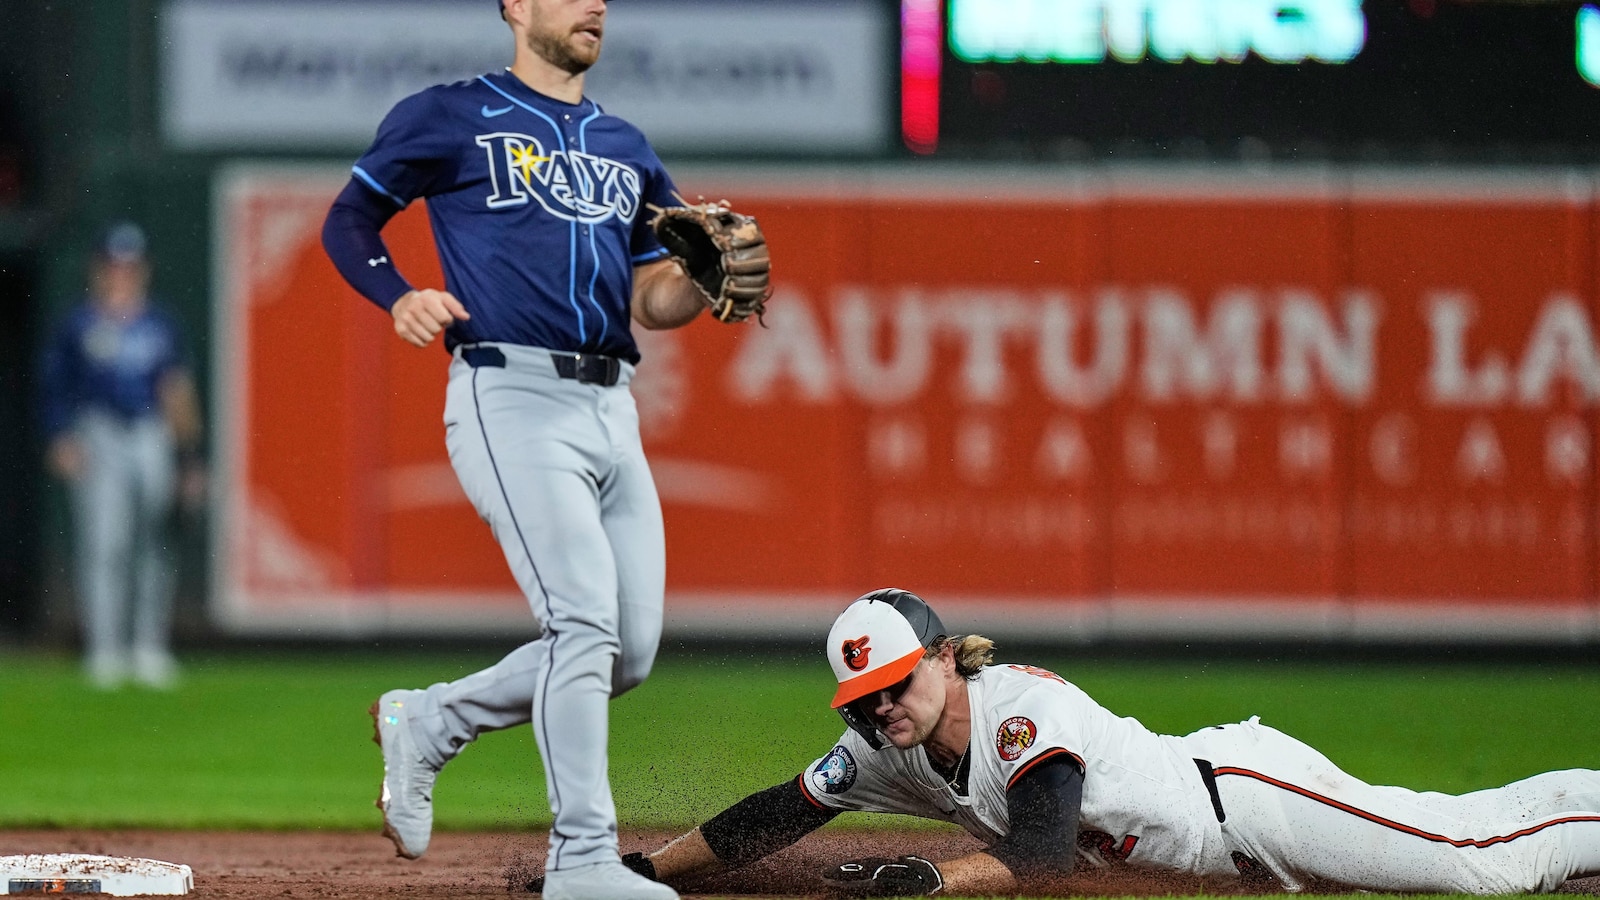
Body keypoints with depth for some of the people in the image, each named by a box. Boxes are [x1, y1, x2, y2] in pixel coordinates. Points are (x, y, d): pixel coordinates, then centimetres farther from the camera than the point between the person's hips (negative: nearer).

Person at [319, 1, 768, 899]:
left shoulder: (627, 149, 21)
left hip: (610, 409, 7)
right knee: (587, 620, -18)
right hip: (512, 397, -7)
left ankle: (426, 725, 22)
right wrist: (401, 296, -11)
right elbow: (348, 219, 9)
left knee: (629, 654, 3)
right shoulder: (451, 118, 4)